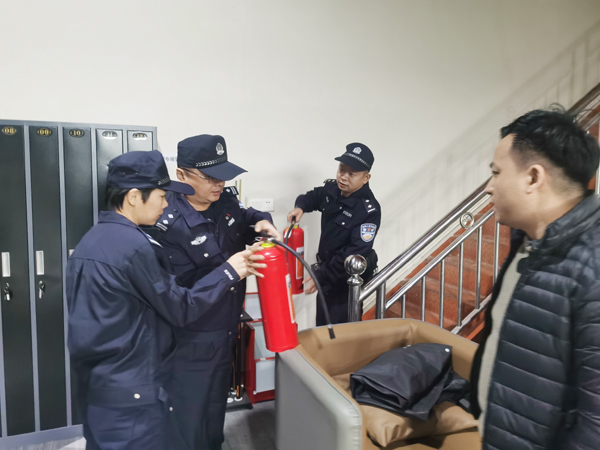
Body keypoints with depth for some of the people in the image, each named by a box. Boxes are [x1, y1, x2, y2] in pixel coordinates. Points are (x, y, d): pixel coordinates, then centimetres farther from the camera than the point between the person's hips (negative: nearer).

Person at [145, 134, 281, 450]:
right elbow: (181, 290, -24)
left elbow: (247, 217, 14)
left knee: (216, 409, 26)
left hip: (226, 332, 7)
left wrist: (262, 222, -7)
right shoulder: (168, 224, -25)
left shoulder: (226, 199, -6)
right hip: (192, 342, -7)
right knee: (190, 419, 10)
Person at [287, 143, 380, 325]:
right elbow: (312, 197, 18)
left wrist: (320, 277, -28)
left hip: (348, 279, -7)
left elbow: (355, 253, -29)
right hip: (326, 269, 7)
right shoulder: (331, 189, -4)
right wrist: (300, 206, -7)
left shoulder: (369, 210, -26)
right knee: (322, 326, 22)